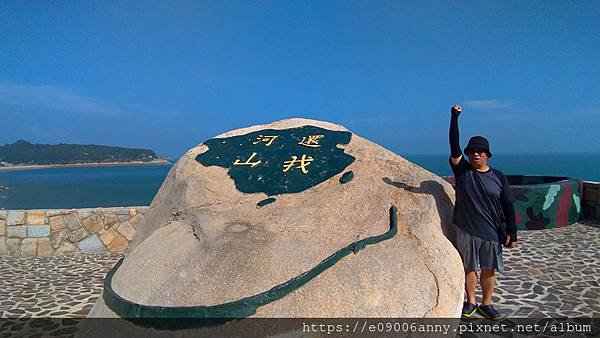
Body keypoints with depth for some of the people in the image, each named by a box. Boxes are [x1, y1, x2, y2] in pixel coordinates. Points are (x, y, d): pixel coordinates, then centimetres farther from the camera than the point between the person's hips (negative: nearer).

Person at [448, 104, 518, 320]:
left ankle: (486, 304, 28)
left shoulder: (498, 177, 2)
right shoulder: (462, 170, 0)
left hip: (491, 232, 1)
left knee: (488, 270, 10)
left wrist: (511, 233, -2)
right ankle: (471, 302, 27)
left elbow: (508, 207, 3)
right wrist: (454, 117, -20)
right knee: (468, 267, 10)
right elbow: (454, 145, -12)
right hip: (466, 231, 0)